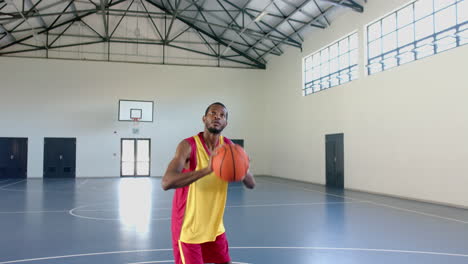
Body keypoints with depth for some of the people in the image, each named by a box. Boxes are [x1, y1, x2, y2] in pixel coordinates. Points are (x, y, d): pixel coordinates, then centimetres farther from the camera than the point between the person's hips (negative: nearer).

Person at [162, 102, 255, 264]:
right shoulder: (188, 146, -18)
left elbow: (251, 184, -1)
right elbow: (166, 183, -32)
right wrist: (206, 170, -43)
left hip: (215, 227, 6)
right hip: (188, 229, -5)